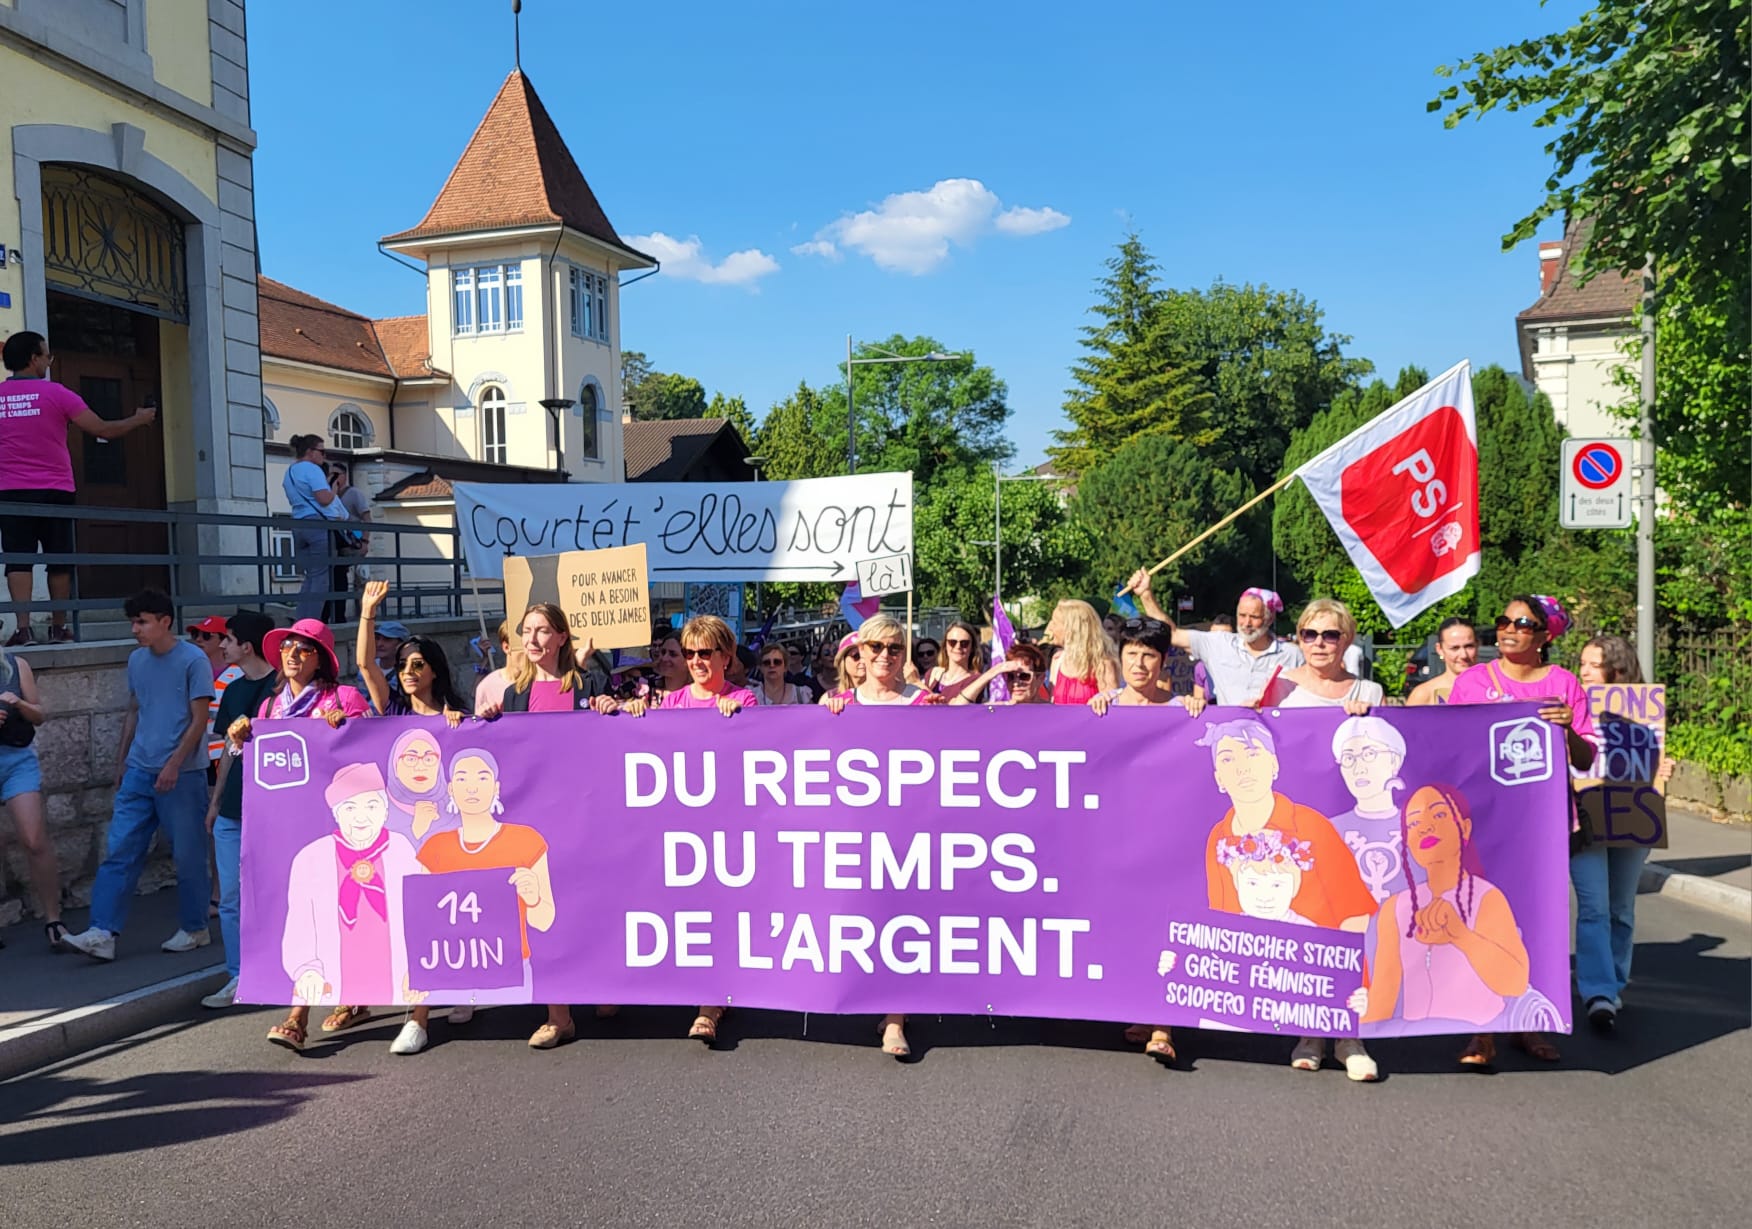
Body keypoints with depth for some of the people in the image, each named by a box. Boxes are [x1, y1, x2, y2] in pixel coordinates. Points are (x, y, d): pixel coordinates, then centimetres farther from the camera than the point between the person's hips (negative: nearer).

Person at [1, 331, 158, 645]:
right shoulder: (55, 393, -5)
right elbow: (104, 431, -4)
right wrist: (139, 419, 11)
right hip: (54, 491, -2)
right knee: (59, 560, 9)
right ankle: (59, 626, 15)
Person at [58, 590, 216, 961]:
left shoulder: (193, 660, -9)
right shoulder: (136, 660, 10)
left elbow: (199, 720, -11)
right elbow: (133, 712, 19)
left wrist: (174, 765, -17)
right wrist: (121, 760, 16)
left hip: (182, 775, -6)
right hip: (139, 772, 6)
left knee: (188, 855, 4)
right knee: (120, 851, 1)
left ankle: (194, 929, 18)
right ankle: (103, 933, 3)